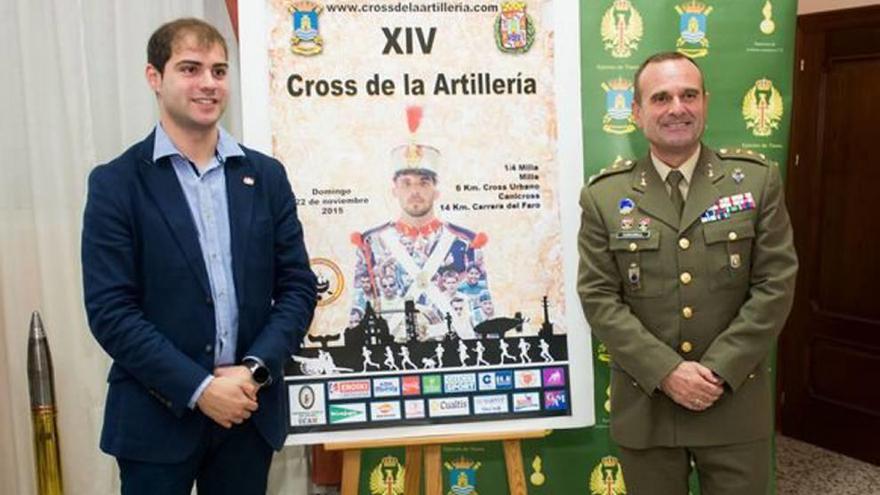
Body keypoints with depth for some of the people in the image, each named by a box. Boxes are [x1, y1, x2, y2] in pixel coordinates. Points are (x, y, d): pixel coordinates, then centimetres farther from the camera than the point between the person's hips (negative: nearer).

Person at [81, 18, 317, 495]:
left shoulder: (267, 175, 4)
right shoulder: (116, 182, -5)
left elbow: (298, 286, 3)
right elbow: (110, 310, -10)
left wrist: (255, 370, -10)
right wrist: (198, 387, -15)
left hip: (250, 410, 3)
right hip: (156, 416, -2)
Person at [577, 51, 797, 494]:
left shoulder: (757, 180, 1)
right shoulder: (604, 195, -1)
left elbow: (775, 284, -4)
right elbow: (598, 297, -6)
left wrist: (719, 370, -12)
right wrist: (665, 372, -14)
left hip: (735, 402, 0)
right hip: (645, 404, 0)